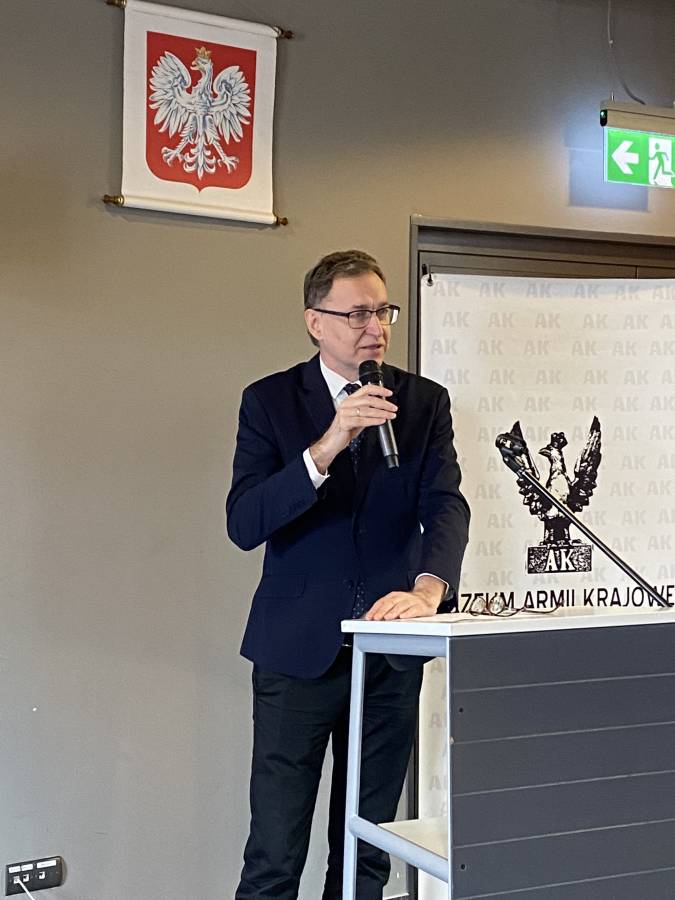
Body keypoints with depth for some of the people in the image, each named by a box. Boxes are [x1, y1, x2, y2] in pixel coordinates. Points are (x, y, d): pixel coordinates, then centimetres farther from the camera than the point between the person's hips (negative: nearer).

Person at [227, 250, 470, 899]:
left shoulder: (426, 402, 4)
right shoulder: (271, 400, -2)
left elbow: (446, 507, -8)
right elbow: (244, 524, -12)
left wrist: (428, 589, -28)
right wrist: (327, 445, -25)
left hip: (390, 651, 3)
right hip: (298, 648, -2)